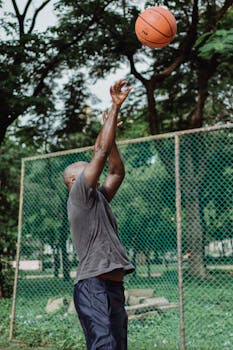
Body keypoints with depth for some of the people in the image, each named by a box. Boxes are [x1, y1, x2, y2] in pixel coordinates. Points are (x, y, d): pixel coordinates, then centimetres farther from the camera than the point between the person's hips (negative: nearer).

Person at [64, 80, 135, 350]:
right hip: (95, 287, -9)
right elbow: (101, 151, -5)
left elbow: (117, 172, 25)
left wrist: (110, 131, 25)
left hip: (113, 287, 10)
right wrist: (115, 107, 0)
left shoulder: (97, 199, 22)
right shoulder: (78, 195, -1)